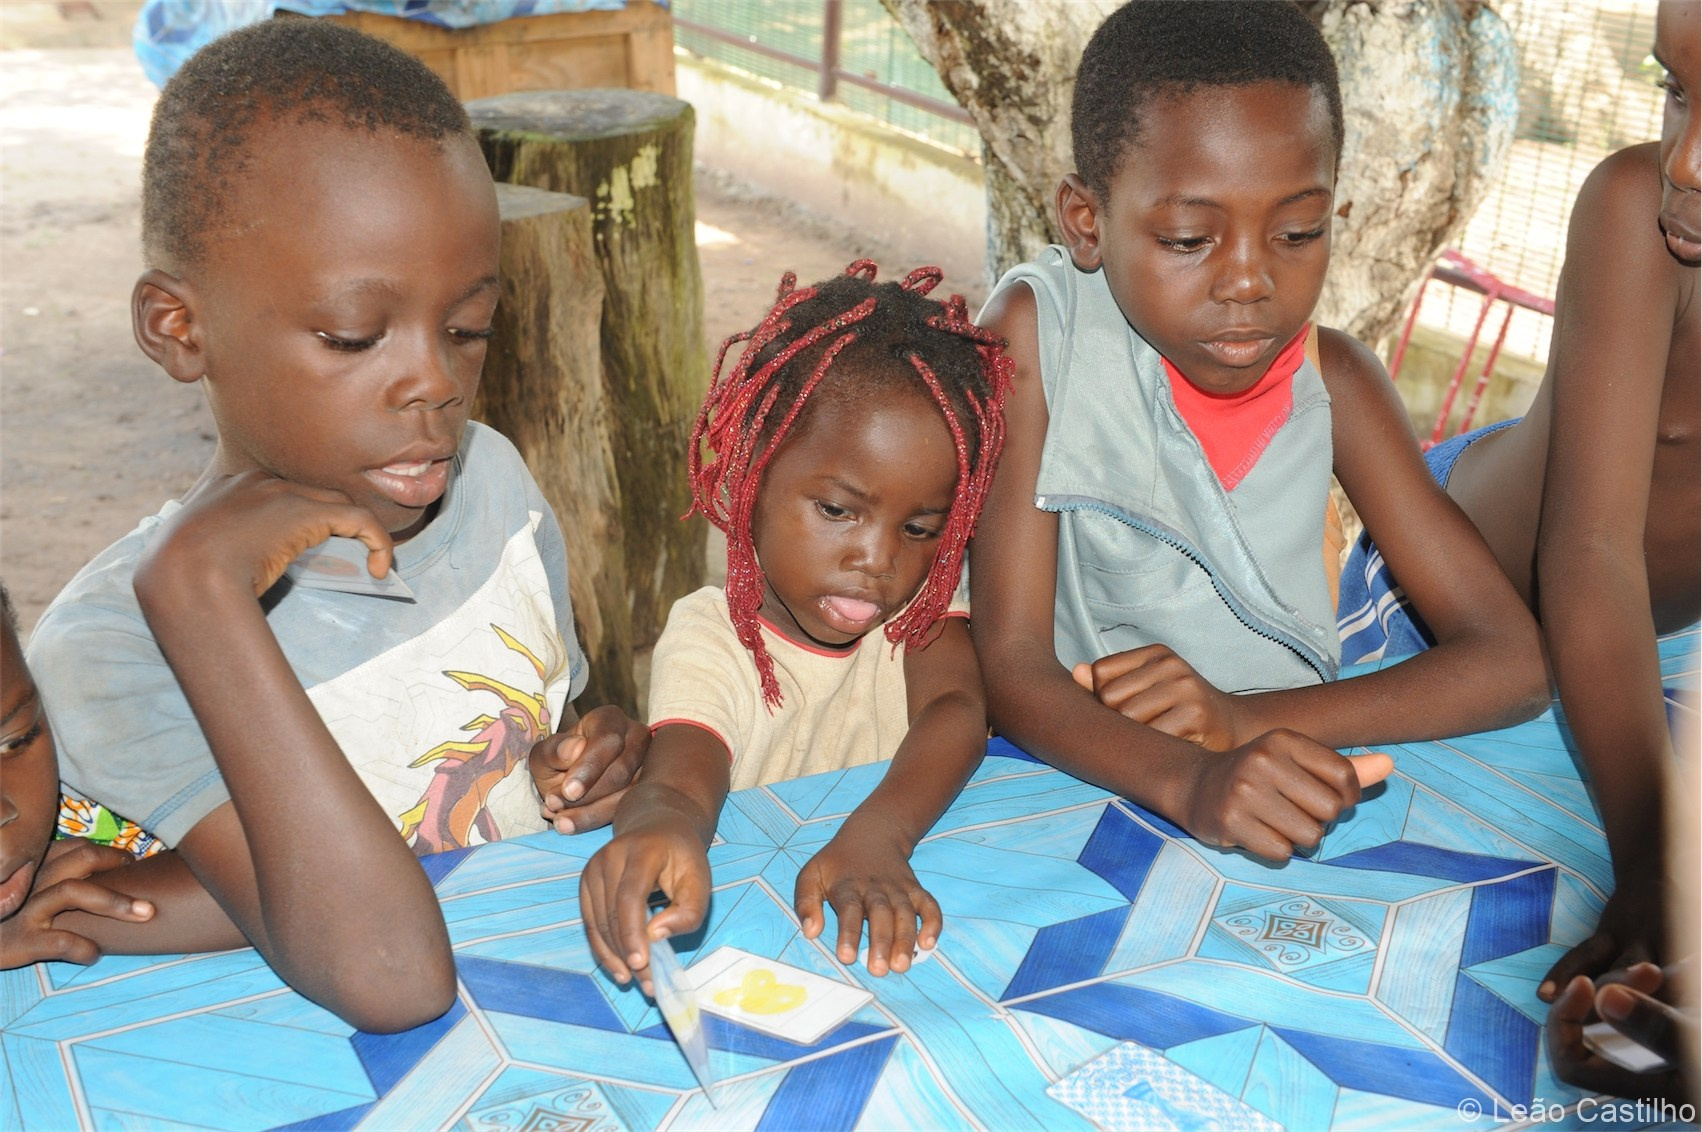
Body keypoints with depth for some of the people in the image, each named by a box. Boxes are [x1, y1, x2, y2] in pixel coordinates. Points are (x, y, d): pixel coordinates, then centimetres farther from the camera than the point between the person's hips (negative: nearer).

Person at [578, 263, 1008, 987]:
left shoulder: (921, 602, 0)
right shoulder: (709, 640, -9)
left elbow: (958, 708, -17)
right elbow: (685, 766, -26)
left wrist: (876, 834, -37)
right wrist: (661, 821, -51)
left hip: (893, 931, 2)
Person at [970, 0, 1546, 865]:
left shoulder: (1330, 378, -4)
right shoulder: (1037, 332, -13)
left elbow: (1512, 662, -5)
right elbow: (1012, 669, -17)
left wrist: (1249, 718, -21)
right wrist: (1188, 781, -37)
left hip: (1280, 785, 3)